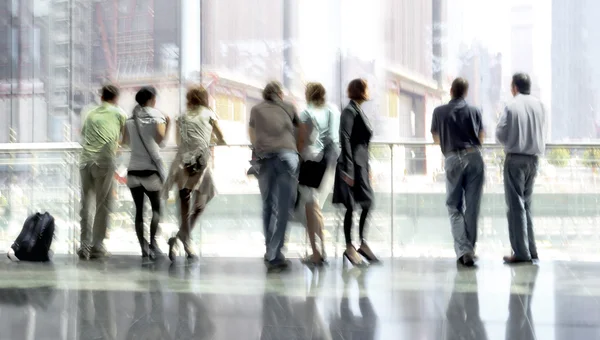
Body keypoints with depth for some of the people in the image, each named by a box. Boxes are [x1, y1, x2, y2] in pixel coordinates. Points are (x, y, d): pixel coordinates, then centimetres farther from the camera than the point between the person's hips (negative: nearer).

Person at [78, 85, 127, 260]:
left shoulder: (91, 114, 17)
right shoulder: (119, 113, 9)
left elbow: (82, 137, 21)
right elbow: (125, 139, 16)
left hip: (85, 161, 4)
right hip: (104, 161, -3)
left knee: (85, 204, 10)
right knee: (103, 204, 3)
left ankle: (85, 245, 7)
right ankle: (97, 246, 1)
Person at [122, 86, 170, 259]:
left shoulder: (130, 119, 7)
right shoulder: (157, 115, -4)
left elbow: (126, 141, 15)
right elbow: (160, 138, -13)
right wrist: (168, 124, -1)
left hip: (133, 169, 3)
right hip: (151, 169, -3)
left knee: (139, 210, 7)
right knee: (156, 208, 9)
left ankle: (143, 246, 1)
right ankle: (152, 242, -7)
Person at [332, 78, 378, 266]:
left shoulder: (359, 111, 16)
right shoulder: (349, 111, -12)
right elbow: (345, 140, -17)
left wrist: (367, 167, 19)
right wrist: (348, 170, -21)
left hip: (361, 164, 9)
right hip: (353, 165, -9)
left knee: (367, 204, 9)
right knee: (351, 207, -2)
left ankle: (362, 243, 17)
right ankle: (350, 247, 6)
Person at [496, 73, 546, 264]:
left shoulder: (512, 107, -11)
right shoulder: (538, 105, 4)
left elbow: (500, 134, -9)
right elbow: (541, 131, 12)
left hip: (515, 159, -5)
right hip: (533, 159, 6)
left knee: (516, 205, -2)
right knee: (526, 204, 16)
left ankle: (521, 252, -5)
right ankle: (531, 249, 16)